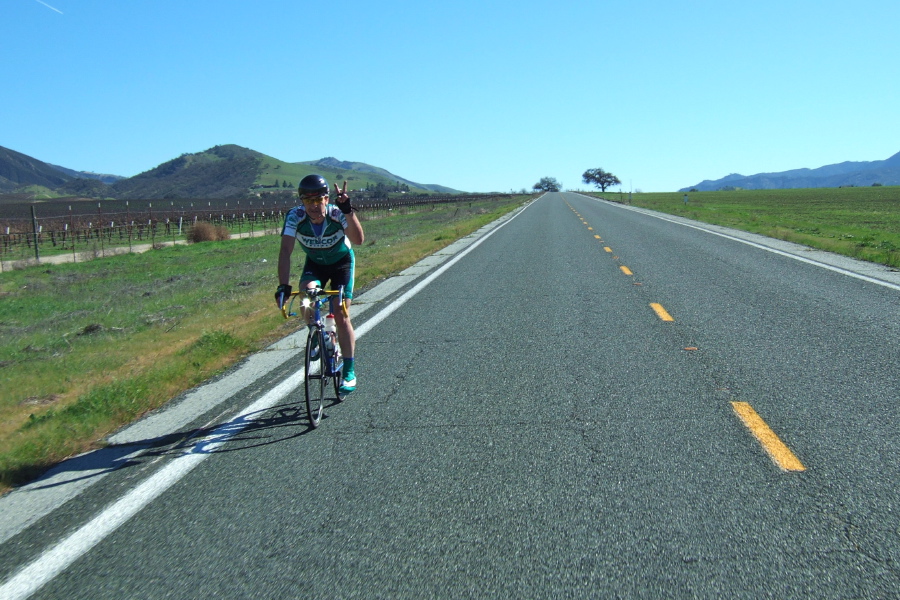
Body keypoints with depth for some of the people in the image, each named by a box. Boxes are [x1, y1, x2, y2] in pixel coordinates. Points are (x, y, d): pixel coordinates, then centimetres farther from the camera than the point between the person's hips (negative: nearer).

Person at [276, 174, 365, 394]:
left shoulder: (337, 214, -32)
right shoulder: (295, 216, -28)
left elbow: (359, 239, -48)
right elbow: (285, 251, -34)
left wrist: (347, 210, -61)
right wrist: (283, 286, -45)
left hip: (341, 262, -2)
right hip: (314, 263, 2)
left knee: (341, 316, -9)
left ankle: (349, 372, 4)